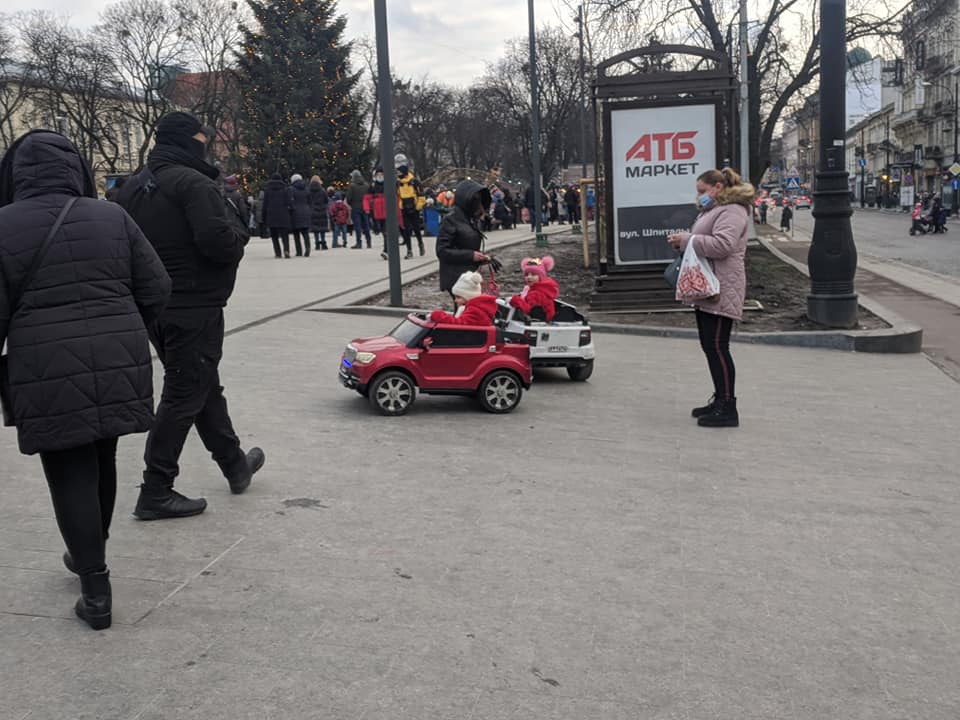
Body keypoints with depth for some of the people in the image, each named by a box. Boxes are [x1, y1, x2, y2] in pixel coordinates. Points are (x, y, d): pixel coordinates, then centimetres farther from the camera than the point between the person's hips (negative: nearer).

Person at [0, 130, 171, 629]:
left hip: (48, 376, -3)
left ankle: (95, 588, 6)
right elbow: (156, 291, 4)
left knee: (70, 475, 5)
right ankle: (90, 555, 39)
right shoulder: (113, 218, 4)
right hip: (118, 366, 4)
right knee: (101, 460, 21)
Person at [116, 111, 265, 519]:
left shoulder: (134, 189, 12)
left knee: (205, 387, 19)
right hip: (194, 307, -9)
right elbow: (218, 241, -26)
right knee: (184, 395, -2)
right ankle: (155, 492, 2)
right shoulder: (193, 183, -15)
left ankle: (235, 465, 33)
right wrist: (238, 232, -6)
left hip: (155, 309, 9)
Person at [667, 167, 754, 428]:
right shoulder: (713, 210, 23)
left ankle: (728, 408, -7)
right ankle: (720, 400, 23)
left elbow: (722, 244, -26)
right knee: (709, 345, 14)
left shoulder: (732, 211, -11)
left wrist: (686, 240, -18)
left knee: (717, 346, -11)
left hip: (721, 290, -11)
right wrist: (683, 242, 7)